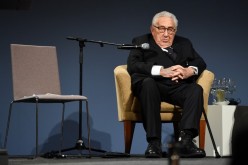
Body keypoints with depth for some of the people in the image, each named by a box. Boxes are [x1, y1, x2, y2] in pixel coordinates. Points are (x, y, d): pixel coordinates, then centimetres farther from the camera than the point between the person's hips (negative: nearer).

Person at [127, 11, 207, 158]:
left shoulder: (184, 43, 29)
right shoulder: (141, 42, 18)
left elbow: (200, 63, 16)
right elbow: (132, 65, -1)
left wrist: (189, 71, -8)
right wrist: (162, 71, -14)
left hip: (178, 87, 3)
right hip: (153, 85, -3)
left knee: (196, 89, -29)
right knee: (148, 83, -37)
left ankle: (186, 139, -41)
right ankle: (154, 143, -40)